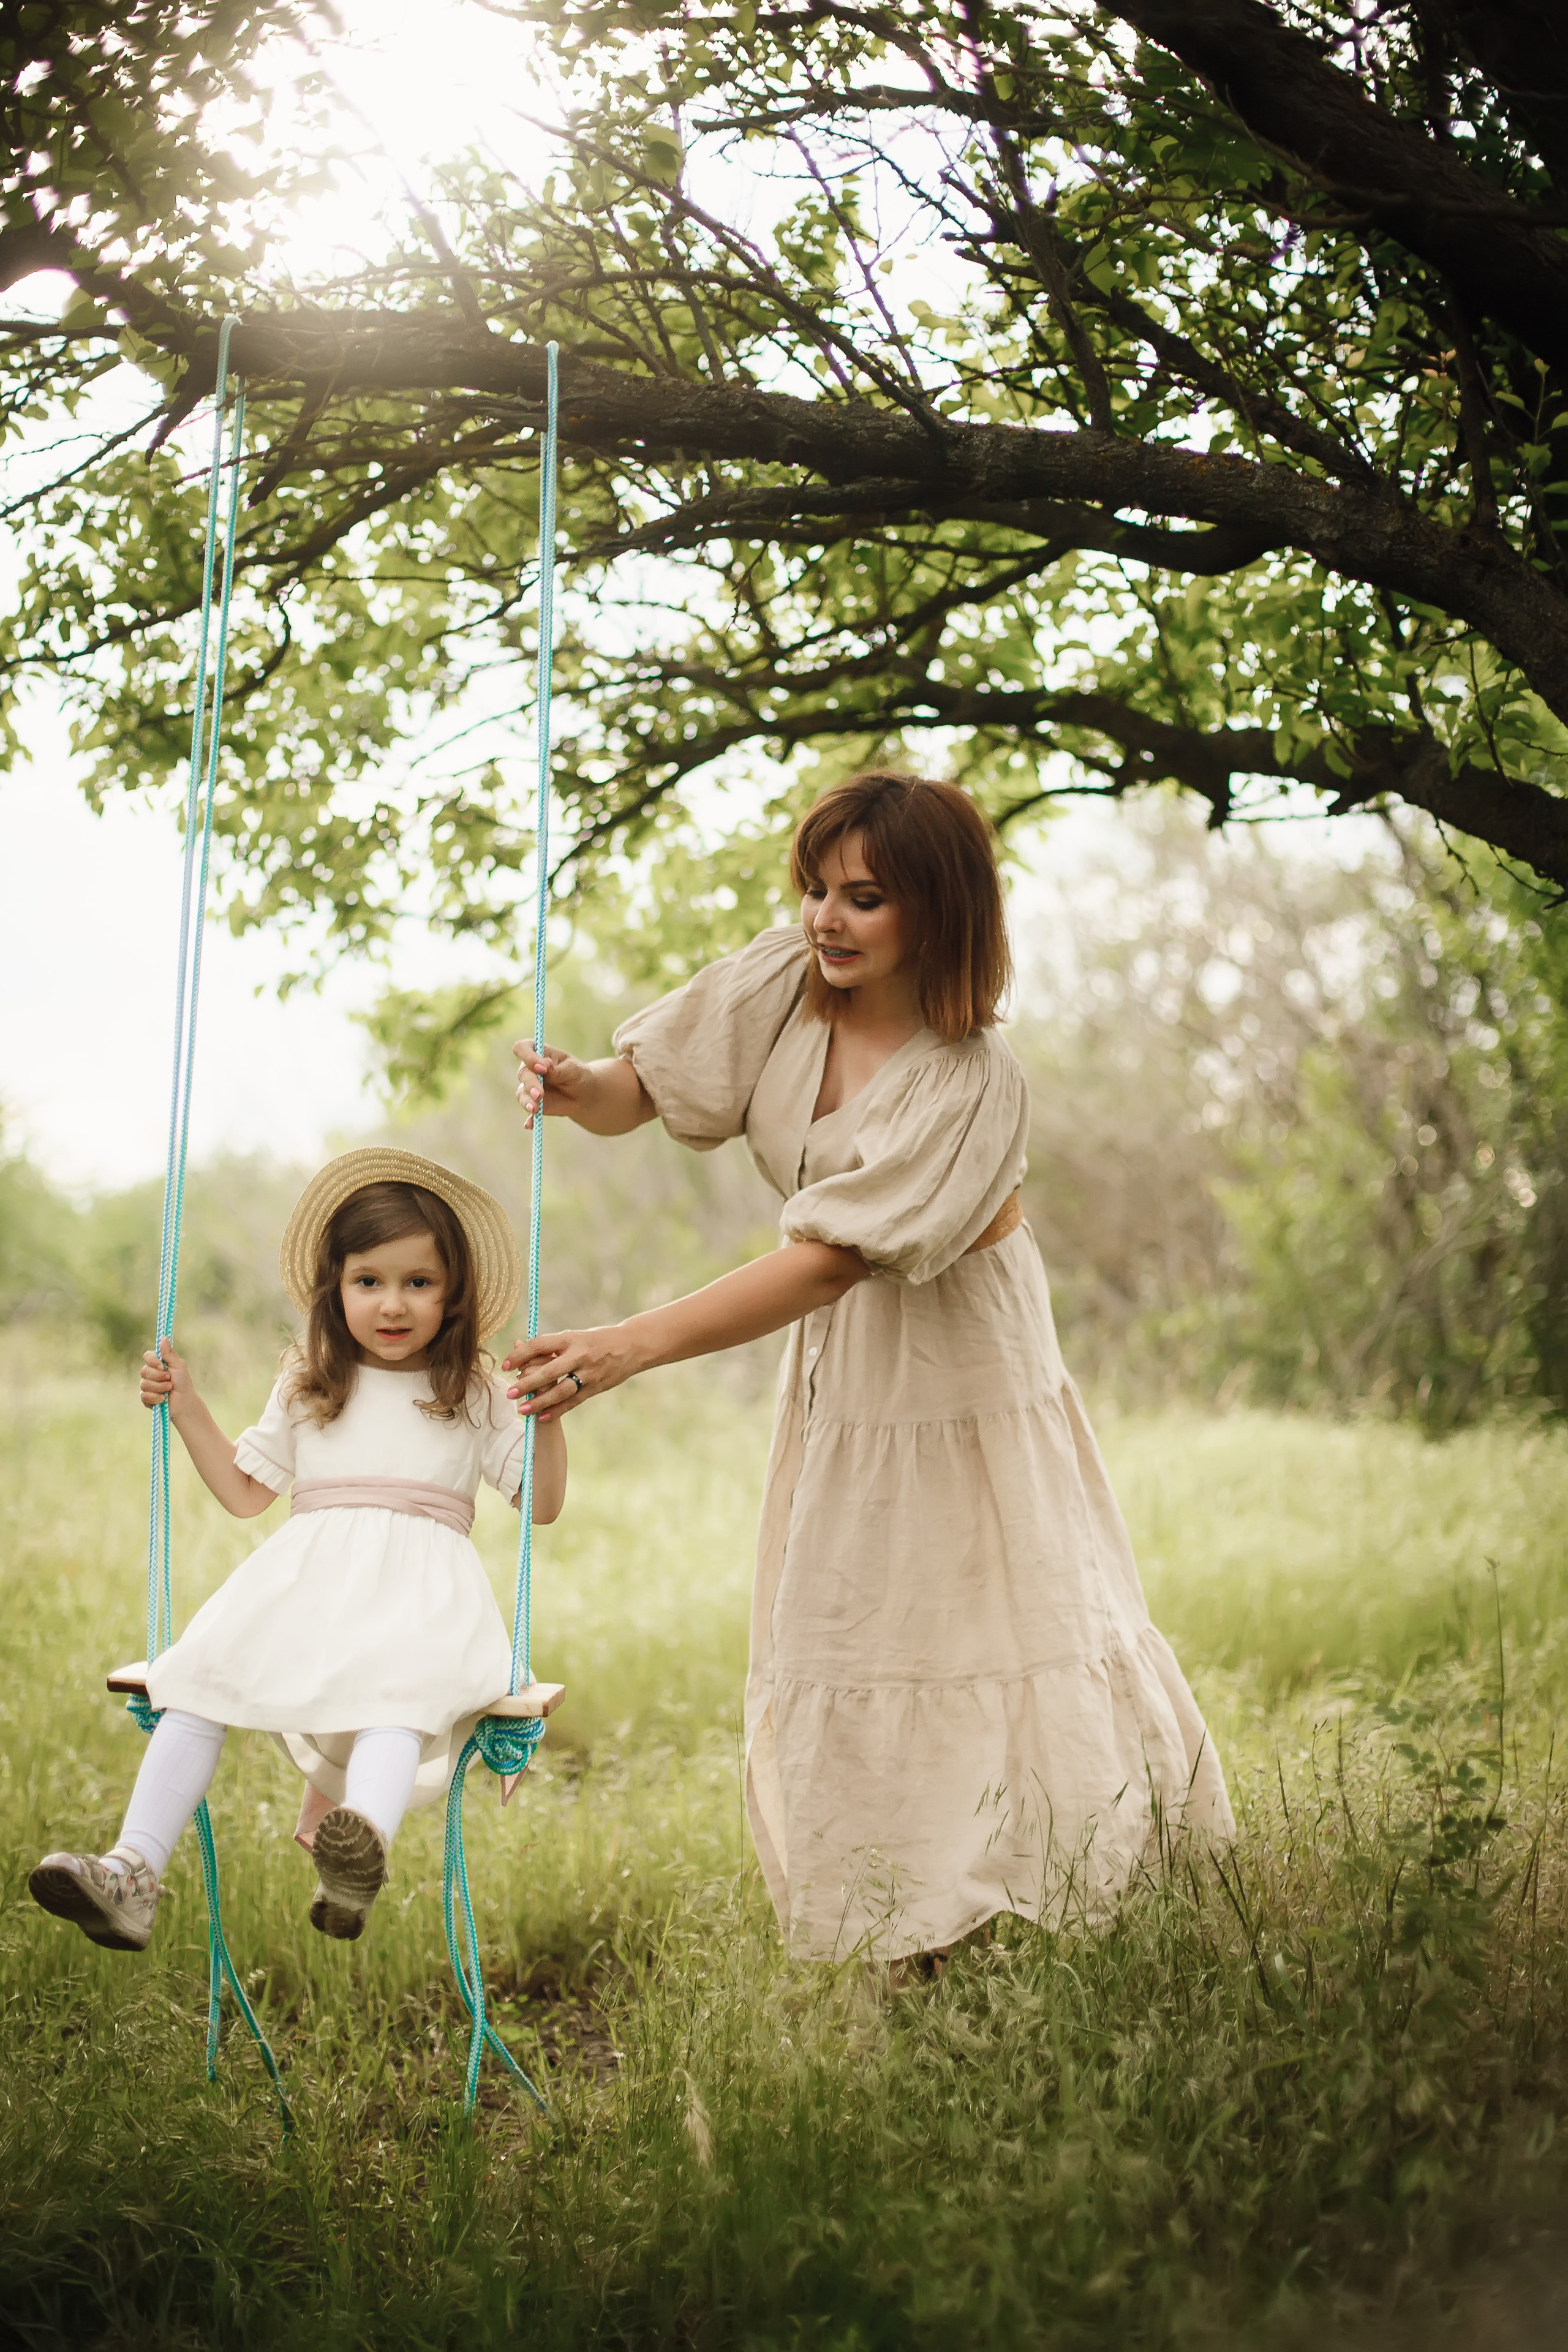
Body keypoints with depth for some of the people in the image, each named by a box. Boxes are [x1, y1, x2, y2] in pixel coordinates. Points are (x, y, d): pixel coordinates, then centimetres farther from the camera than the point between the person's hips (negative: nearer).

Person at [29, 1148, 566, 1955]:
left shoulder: (474, 1396, 15)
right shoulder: (308, 1387, 22)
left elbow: (542, 1503, 13)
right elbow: (246, 1490, 28)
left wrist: (549, 1418, -4)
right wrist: (187, 1409, 19)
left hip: (420, 1584, -3)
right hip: (307, 1579, 3)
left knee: (398, 1683, -39)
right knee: (201, 1679, -25)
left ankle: (362, 1850, -67)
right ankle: (133, 1873, -33)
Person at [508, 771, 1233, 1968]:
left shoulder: (973, 1084, -27)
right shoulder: (783, 981, -9)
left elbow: (829, 1260, -35)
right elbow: (641, 1088, -5)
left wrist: (637, 1345, -44)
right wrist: (578, 1089, -31)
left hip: (956, 1360, -6)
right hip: (841, 1366, 6)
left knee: (1016, 1627, -1)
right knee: (842, 1645, 5)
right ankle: (915, 1963, 14)